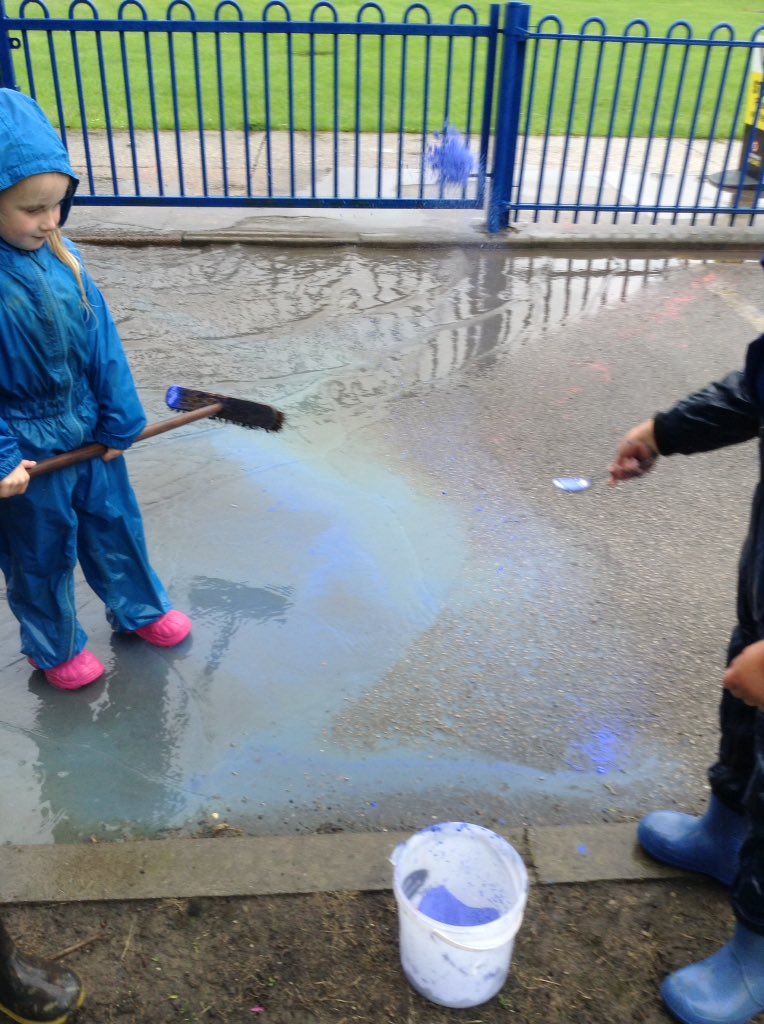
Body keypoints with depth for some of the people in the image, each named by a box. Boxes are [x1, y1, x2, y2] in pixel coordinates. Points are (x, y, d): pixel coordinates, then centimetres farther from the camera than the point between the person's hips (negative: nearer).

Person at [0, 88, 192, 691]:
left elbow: (101, 342, -1)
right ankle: (55, 648, 40)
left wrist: (118, 421, -1)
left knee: (116, 525, 22)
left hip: (89, 432, 5)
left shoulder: (60, 255, -7)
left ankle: (140, 610, 47)